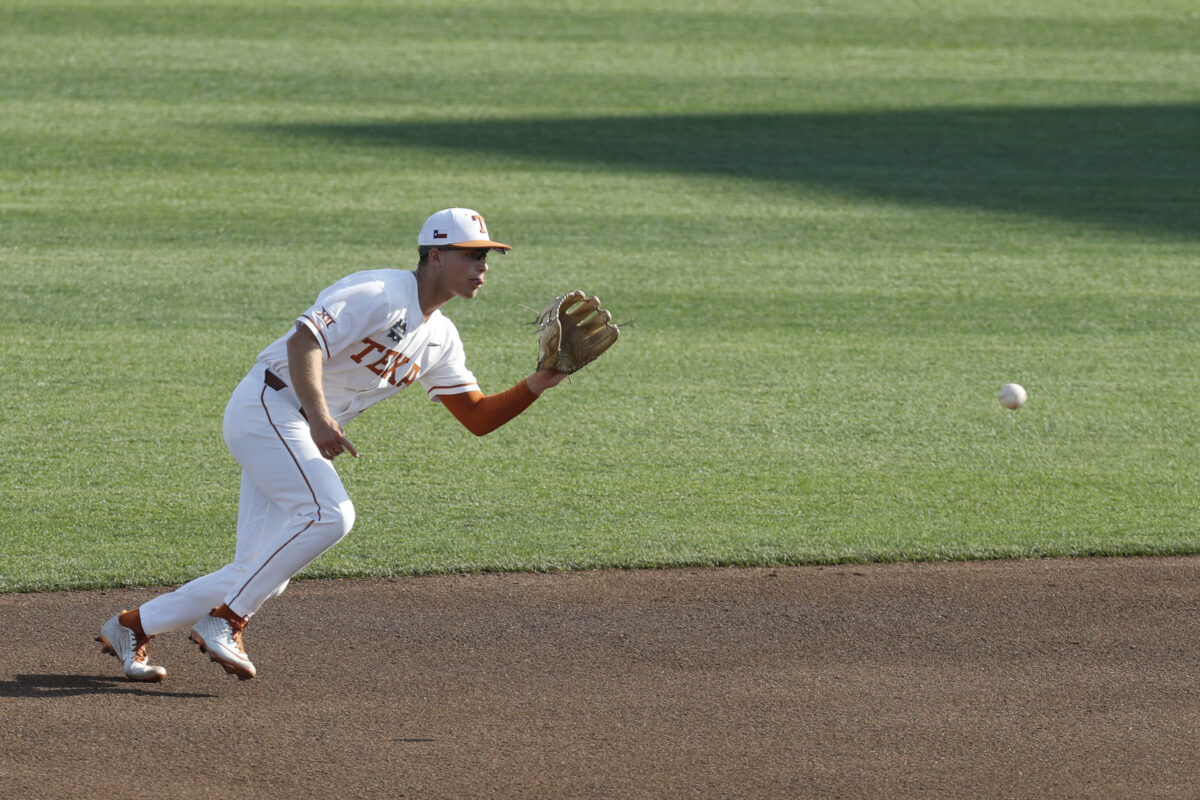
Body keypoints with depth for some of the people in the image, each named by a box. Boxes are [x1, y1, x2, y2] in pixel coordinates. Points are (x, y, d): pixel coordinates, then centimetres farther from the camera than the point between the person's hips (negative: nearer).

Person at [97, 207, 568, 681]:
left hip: (304, 433, 9)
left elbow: (478, 417, 13)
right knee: (329, 514, -28)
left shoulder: (440, 339, 12)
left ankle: (133, 627, 11)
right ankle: (223, 622, -20)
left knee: (260, 577, 1)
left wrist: (536, 385, -4)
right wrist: (319, 418, -41)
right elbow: (304, 342, -27)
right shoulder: (379, 295, -15)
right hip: (267, 406, -9)